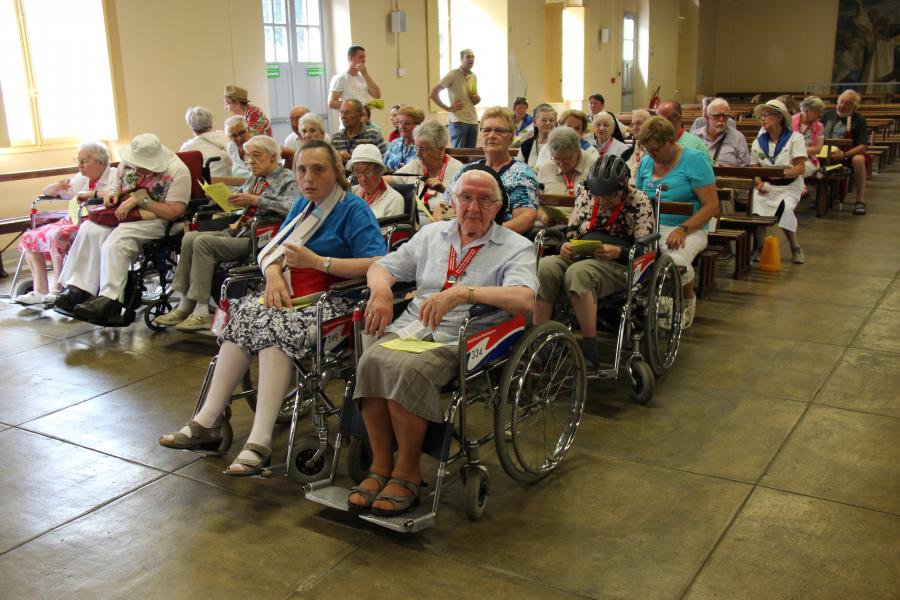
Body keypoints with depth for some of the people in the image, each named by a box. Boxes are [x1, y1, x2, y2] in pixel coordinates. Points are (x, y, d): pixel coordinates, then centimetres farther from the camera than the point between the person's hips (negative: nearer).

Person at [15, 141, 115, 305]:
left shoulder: (114, 175, -2)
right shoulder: (80, 179, 17)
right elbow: (45, 193, 24)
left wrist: (92, 193, -18)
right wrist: (58, 187, 1)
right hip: (72, 222, 9)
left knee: (57, 235, -32)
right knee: (29, 237, -1)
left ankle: (57, 289, -20)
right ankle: (40, 290, -3)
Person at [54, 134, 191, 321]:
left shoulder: (177, 171, -14)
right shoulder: (129, 163, 7)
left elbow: (174, 211, -19)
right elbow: (117, 186, 25)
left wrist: (140, 200, -21)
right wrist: (111, 193, 0)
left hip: (156, 220, -7)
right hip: (123, 215, 7)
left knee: (117, 239, -32)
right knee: (90, 230, -19)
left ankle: (110, 298, -30)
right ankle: (78, 288, -19)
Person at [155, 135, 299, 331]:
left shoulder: (288, 180, -3)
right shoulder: (254, 179, 23)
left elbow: (290, 208, -21)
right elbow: (235, 197, 32)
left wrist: (255, 200, -22)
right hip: (239, 232, 8)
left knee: (203, 242, -23)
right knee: (190, 237, -10)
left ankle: (202, 312, -21)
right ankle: (186, 304, -10)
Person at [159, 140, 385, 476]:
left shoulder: (354, 209, -4)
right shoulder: (302, 205, 20)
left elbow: (377, 264, -18)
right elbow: (271, 250, 18)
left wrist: (317, 261, -18)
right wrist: (274, 275, -6)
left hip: (332, 301, -7)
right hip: (289, 295, 7)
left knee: (276, 326, -32)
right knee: (243, 313, -20)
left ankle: (260, 443, -37)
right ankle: (207, 423, -19)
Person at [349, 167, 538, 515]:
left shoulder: (516, 248, 5)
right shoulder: (432, 234, 21)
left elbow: (524, 299, -15)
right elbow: (382, 267, 20)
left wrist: (462, 293, -28)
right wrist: (381, 292, -5)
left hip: (460, 341, -4)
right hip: (410, 327, 5)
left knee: (411, 369, -33)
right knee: (373, 360, -27)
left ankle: (407, 473, -16)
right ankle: (380, 466, -15)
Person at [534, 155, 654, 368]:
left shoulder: (639, 202, 1)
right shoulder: (587, 195, 14)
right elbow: (572, 233, 16)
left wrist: (617, 252, -24)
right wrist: (566, 246, -7)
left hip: (620, 265, -5)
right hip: (581, 257, 5)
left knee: (578, 273, -38)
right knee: (544, 267, -28)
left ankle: (590, 351, -32)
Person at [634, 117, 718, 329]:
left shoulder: (695, 159, -4)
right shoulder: (646, 162, 13)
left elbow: (711, 205, -8)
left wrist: (683, 230, -19)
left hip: (689, 229, -4)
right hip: (650, 227, 4)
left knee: (677, 260, -37)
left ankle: (689, 298, 1)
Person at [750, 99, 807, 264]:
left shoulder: (795, 138, -2)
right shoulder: (758, 142, 10)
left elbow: (800, 168, -10)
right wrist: (759, 183, -15)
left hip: (789, 186, -3)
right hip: (767, 186, 3)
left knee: (784, 208, -33)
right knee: (754, 202, -30)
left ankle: (795, 248, -6)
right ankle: (760, 247, -10)